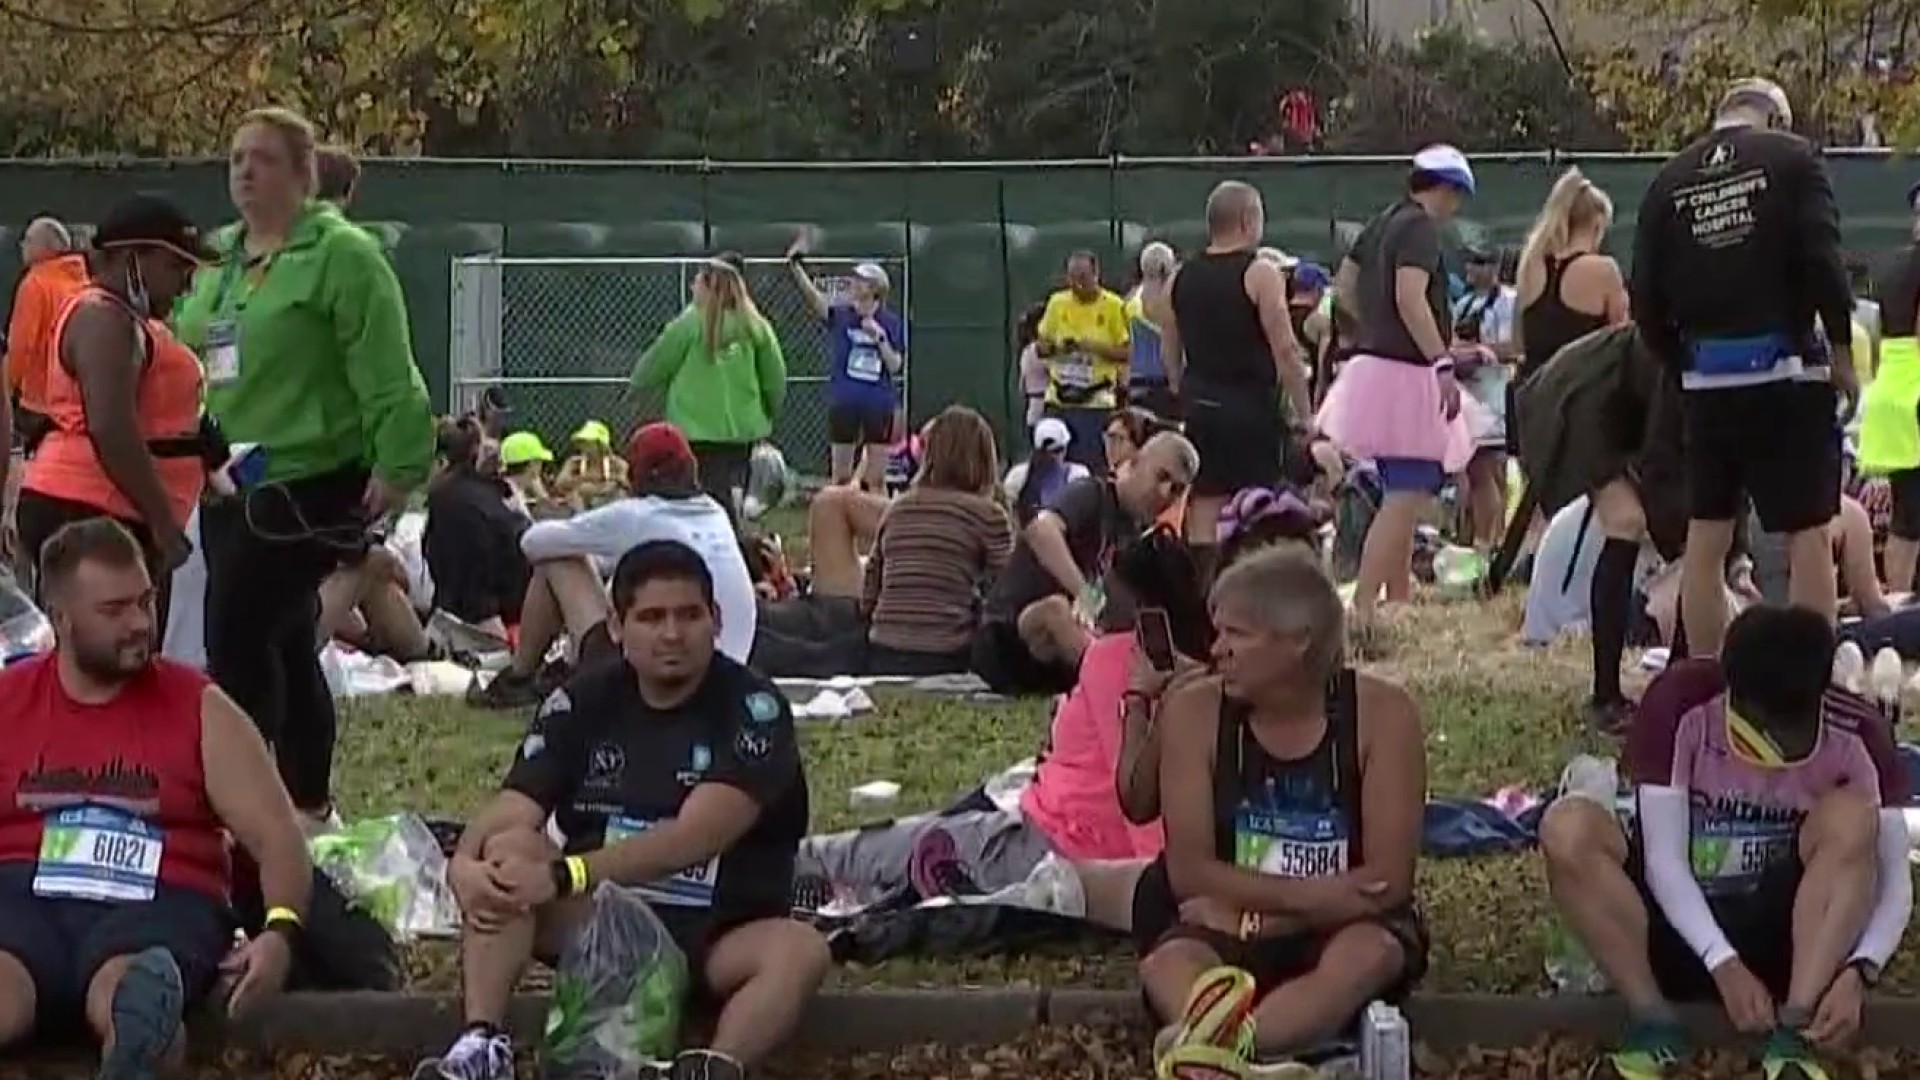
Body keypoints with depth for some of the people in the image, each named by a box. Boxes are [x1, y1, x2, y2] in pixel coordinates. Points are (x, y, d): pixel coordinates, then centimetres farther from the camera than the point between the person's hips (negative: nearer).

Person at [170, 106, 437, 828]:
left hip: (308, 484, -8)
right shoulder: (218, 261, 15)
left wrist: (398, 464, -22)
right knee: (284, 645, 14)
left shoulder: (341, 254, -9)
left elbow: (386, 373, -16)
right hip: (231, 486, 8)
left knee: (235, 641, -13)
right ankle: (307, 804, 23)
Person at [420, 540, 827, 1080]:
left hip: (718, 940, -3)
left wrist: (563, 876, -32)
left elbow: (695, 837, -23)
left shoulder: (752, 708, -10)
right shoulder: (582, 702, 1)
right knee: (508, 850, -22)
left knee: (802, 950, -32)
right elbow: (507, 815, -8)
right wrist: (463, 864, -32)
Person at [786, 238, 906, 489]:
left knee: (877, 480, 5)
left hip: (879, 406, 0)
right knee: (840, 478, 6)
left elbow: (897, 367, -3)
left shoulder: (892, 323, 1)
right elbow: (814, 299, -19)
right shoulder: (840, 315, -1)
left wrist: (880, 338, -16)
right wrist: (796, 266, -34)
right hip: (843, 403, 0)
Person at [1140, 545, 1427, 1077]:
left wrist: (1248, 904, -18)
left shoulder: (1381, 714, -10)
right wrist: (1307, 894, -21)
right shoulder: (1194, 711, -6)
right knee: (1167, 965, -31)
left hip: (1344, 932, -1)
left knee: (1368, 956, -36)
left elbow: (1389, 880, -14)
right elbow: (1189, 871, -9)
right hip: (1229, 938, 1)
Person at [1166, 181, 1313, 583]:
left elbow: (1170, 351, 15)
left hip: (1201, 404, 6)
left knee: (1204, 502, 8)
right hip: (1251, 405, -6)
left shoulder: (1182, 276, 9)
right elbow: (1285, 349, -13)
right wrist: (1304, 411, -7)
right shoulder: (1260, 274, -10)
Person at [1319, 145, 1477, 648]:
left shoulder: (1383, 223, 15)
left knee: (1403, 498, 19)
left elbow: (1344, 284, 24)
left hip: (1373, 360, 10)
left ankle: (1398, 603, 26)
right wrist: (1443, 363, -25)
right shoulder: (1421, 227, -13)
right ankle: (1361, 608, -20)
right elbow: (1411, 297, -25)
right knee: (1406, 499, -12)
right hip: (1405, 374, -10)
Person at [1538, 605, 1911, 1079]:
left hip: (1778, 929, 1)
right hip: (1680, 924, -1)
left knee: (1852, 815, -26)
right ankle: (1653, 1019, -25)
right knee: (1567, 827, -27)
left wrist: (1859, 970, -33)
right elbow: (1664, 857, -20)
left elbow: (1894, 875, -15)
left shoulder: (1856, 733, -15)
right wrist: (1724, 965, -31)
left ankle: (1793, 1033, -31)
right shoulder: (1680, 704, -19)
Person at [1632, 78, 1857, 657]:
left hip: (1707, 377, 4)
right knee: (1809, 537, 0)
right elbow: (1823, 262, -11)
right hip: (1786, 371, -4)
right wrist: (1842, 351, -2)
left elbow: (1646, 303, 5)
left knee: (1705, 540, 10)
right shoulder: (1792, 159, -2)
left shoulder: (1669, 182, 7)